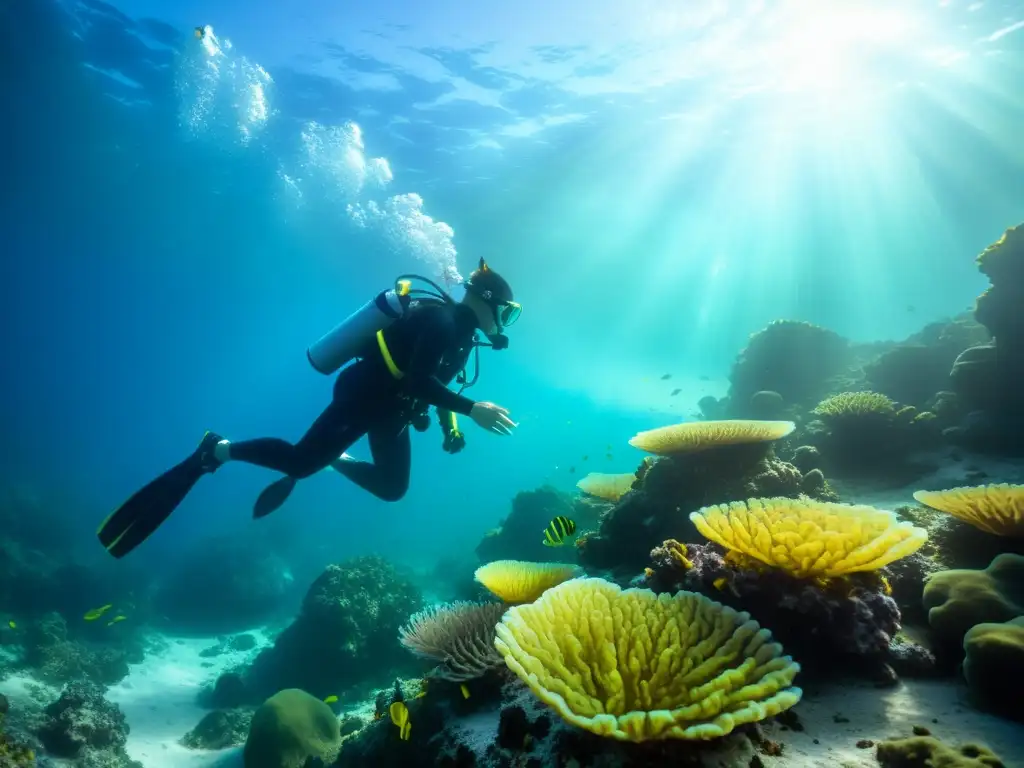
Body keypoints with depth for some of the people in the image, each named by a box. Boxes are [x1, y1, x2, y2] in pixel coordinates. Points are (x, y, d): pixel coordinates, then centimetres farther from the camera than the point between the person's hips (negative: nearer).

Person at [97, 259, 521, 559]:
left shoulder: (461, 332, 11)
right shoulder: (441, 319, -20)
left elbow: (432, 383, 21)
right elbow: (419, 381, -34)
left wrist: (451, 427, 9)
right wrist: (472, 409, -38)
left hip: (389, 409, 10)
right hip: (363, 396, -10)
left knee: (392, 487, 11)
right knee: (300, 462, -16)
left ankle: (335, 460, 29)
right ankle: (217, 450, 3)